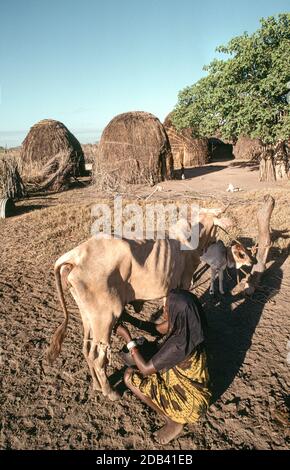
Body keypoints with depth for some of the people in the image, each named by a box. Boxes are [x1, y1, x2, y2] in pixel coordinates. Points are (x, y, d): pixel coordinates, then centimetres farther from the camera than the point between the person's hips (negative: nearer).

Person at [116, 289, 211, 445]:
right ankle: (170, 412, 14)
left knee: (130, 377, -8)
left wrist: (127, 337, -18)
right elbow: (156, 329, 6)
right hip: (186, 384, 8)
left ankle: (173, 422, 3)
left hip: (190, 402, -8)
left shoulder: (179, 345, -35)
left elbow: (145, 369, -23)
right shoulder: (184, 325, -13)